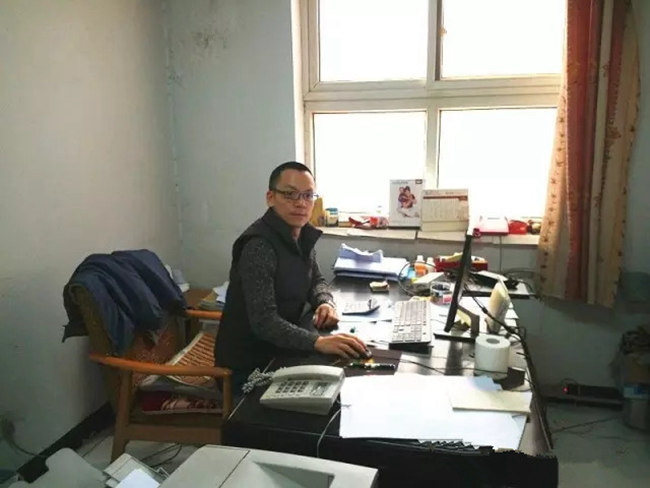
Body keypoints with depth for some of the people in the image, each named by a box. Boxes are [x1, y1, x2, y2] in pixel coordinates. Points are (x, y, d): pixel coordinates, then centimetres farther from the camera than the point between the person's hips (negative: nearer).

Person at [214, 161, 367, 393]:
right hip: (250, 364, -7)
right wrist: (318, 342, -43)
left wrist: (326, 303, -8)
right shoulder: (259, 246, -25)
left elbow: (315, 280, 13)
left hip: (279, 351, 8)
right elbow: (264, 321, -31)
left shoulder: (303, 234, 1)